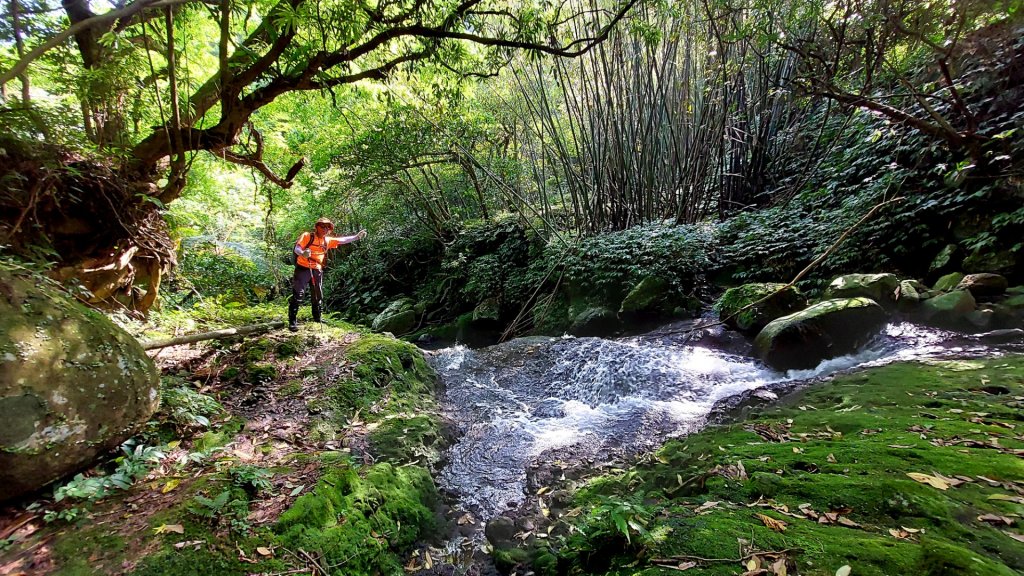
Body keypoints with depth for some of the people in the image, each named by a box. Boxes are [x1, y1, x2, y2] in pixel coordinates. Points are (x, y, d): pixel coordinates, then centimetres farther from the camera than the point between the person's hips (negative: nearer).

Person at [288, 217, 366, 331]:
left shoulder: (327, 240, 11)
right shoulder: (307, 236, -5)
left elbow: (342, 240, 10)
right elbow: (297, 248, -13)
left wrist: (357, 236, 0)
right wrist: (302, 253, -36)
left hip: (317, 271, 6)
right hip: (303, 269, -6)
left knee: (318, 296, 15)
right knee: (297, 295, -8)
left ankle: (317, 318, 29)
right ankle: (292, 321, -6)